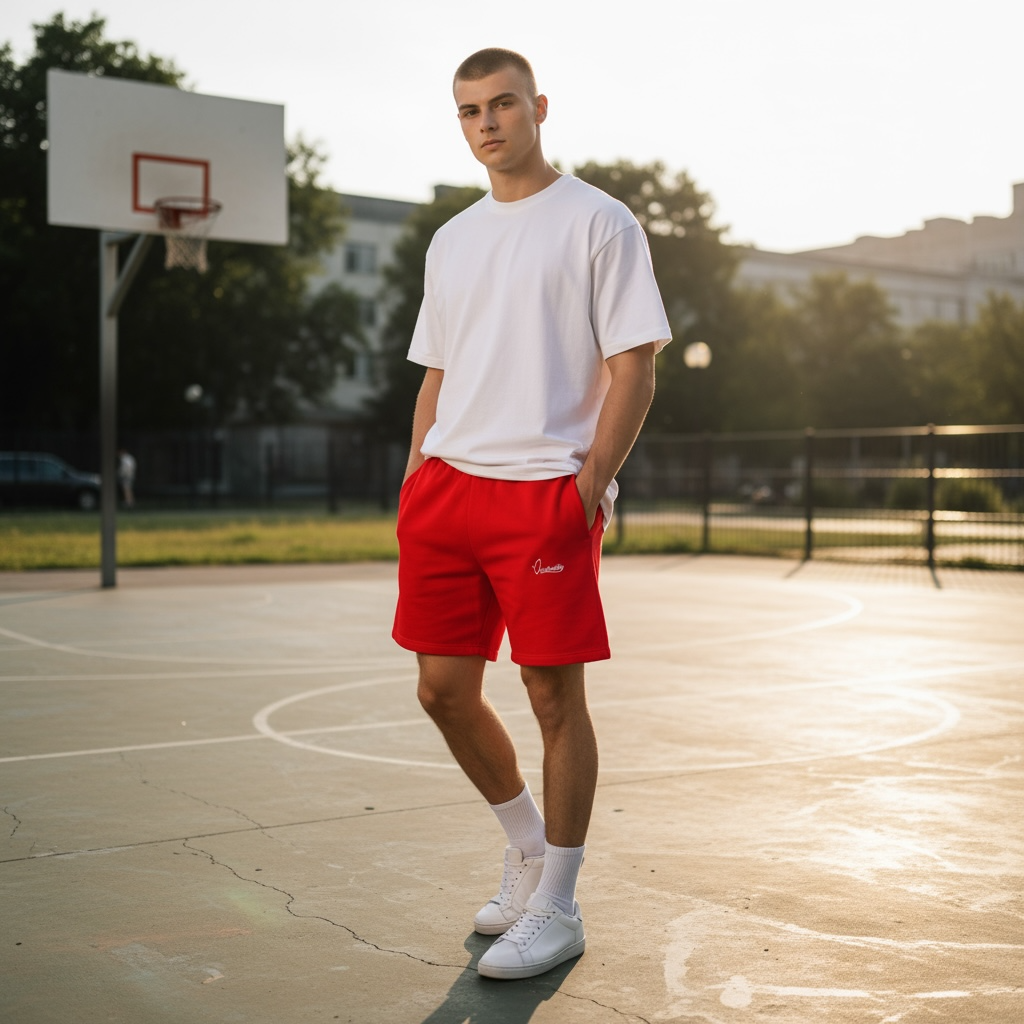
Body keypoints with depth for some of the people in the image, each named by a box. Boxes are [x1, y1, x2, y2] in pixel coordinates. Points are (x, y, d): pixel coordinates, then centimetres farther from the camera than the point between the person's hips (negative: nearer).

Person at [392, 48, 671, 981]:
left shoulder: (598, 223, -1)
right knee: (443, 689, 8)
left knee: (555, 694, -1)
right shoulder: (451, 242, 18)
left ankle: (557, 910, 12)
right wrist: (417, 483, 11)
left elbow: (634, 369, -6)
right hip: (448, 485, 7)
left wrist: (588, 487, -14)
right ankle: (527, 848, 30)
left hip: (547, 490, -6)